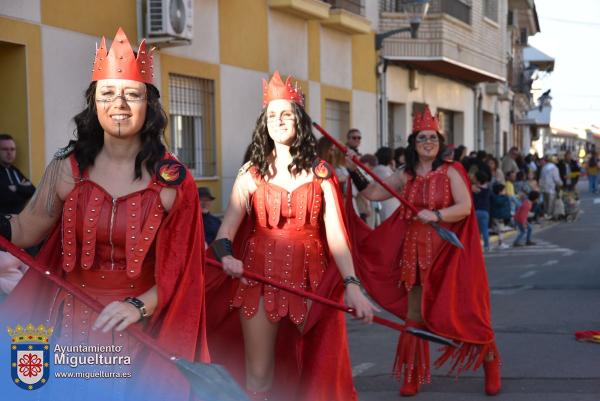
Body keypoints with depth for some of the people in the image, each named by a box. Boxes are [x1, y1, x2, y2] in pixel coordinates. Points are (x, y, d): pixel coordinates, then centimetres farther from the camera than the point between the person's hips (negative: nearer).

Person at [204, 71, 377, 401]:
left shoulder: (320, 173, 4)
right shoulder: (251, 173, 3)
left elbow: (335, 233, -5)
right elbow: (227, 228, -8)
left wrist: (351, 285, -18)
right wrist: (226, 255, -32)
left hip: (309, 278, 1)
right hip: (259, 275, 0)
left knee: (308, 374, 8)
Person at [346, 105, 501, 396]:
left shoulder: (451, 171, -4)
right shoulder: (406, 176, 8)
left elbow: (465, 207, -14)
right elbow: (373, 193, 9)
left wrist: (436, 215, -27)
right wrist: (354, 171, 0)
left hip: (448, 253, -4)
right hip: (415, 253, 4)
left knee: (465, 310, -1)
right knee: (414, 315, 7)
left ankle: (491, 366, 18)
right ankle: (412, 378, 18)